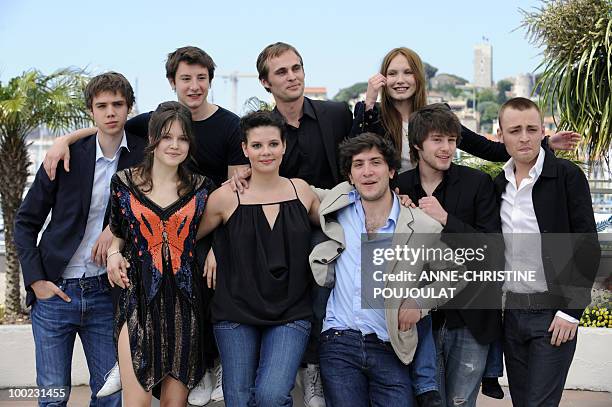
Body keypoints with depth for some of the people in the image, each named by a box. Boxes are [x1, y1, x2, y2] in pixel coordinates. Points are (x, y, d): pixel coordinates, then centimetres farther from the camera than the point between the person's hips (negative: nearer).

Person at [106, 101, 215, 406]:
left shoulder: (201, 188, 6)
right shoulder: (124, 182, 3)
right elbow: (117, 234, 15)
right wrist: (114, 254, -4)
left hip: (185, 300, 2)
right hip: (138, 298, -1)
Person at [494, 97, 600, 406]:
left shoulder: (568, 176, -7)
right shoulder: (499, 184, 9)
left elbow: (588, 249, -10)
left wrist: (571, 311, -13)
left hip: (553, 313, -5)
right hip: (512, 311, 5)